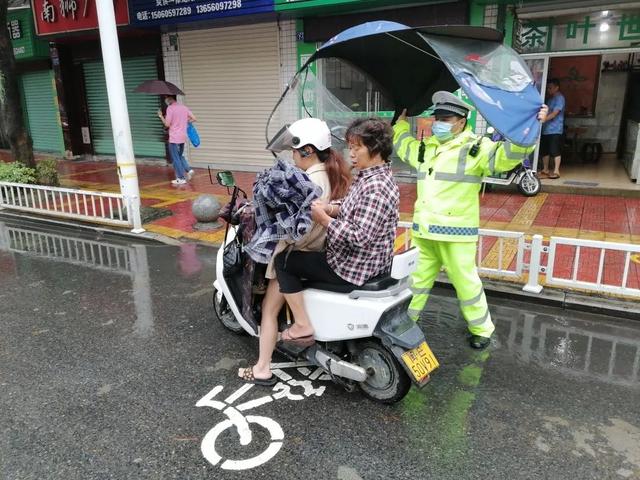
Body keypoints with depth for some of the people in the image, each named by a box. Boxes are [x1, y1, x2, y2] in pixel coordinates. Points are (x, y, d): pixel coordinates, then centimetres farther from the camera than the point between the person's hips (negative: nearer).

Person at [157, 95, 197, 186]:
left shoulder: (170, 108, -12)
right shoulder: (184, 107, 7)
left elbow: (167, 124, -14)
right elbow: (194, 118, 5)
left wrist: (161, 116, 1)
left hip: (174, 138, -7)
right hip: (183, 137, 7)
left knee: (175, 158, 3)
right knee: (180, 156, 24)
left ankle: (181, 178, 5)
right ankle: (188, 170, 9)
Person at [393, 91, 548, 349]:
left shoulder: (476, 147, -5)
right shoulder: (426, 147, 15)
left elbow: (508, 154, -18)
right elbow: (402, 143, 35)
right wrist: (402, 121, 35)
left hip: (456, 232, -6)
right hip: (424, 231, 6)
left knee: (466, 283, 3)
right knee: (419, 278, 19)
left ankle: (481, 329, 23)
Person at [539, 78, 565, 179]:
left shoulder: (559, 98, -6)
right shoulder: (549, 98, 20)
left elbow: (555, 113, -16)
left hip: (555, 130, -8)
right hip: (545, 129, 8)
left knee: (555, 151, -6)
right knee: (544, 151, 9)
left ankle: (556, 171, -4)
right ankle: (545, 170, 17)